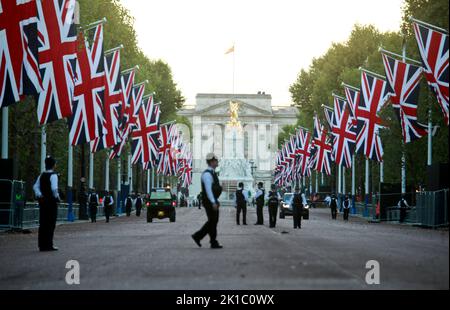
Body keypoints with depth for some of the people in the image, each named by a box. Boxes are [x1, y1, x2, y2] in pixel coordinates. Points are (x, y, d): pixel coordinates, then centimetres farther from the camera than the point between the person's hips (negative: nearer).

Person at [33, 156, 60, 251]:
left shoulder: (42, 175, 10)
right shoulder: (53, 175, -11)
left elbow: (35, 187, 7)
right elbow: (54, 188, -21)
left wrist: (39, 195, 2)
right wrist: (57, 197, -7)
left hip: (43, 201, 7)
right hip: (51, 201, -7)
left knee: (43, 223, 8)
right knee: (51, 223, -2)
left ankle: (42, 245, 10)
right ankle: (48, 245, -3)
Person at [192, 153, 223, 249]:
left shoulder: (212, 173, 16)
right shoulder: (207, 174, -16)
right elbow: (208, 189, -23)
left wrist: (216, 201, 20)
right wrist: (213, 202, -27)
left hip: (213, 201, 10)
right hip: (209, 201, -10)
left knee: (213, 221, 12)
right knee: (213, 221, -4)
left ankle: (197, 236, 16)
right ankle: (214, 243, 2)